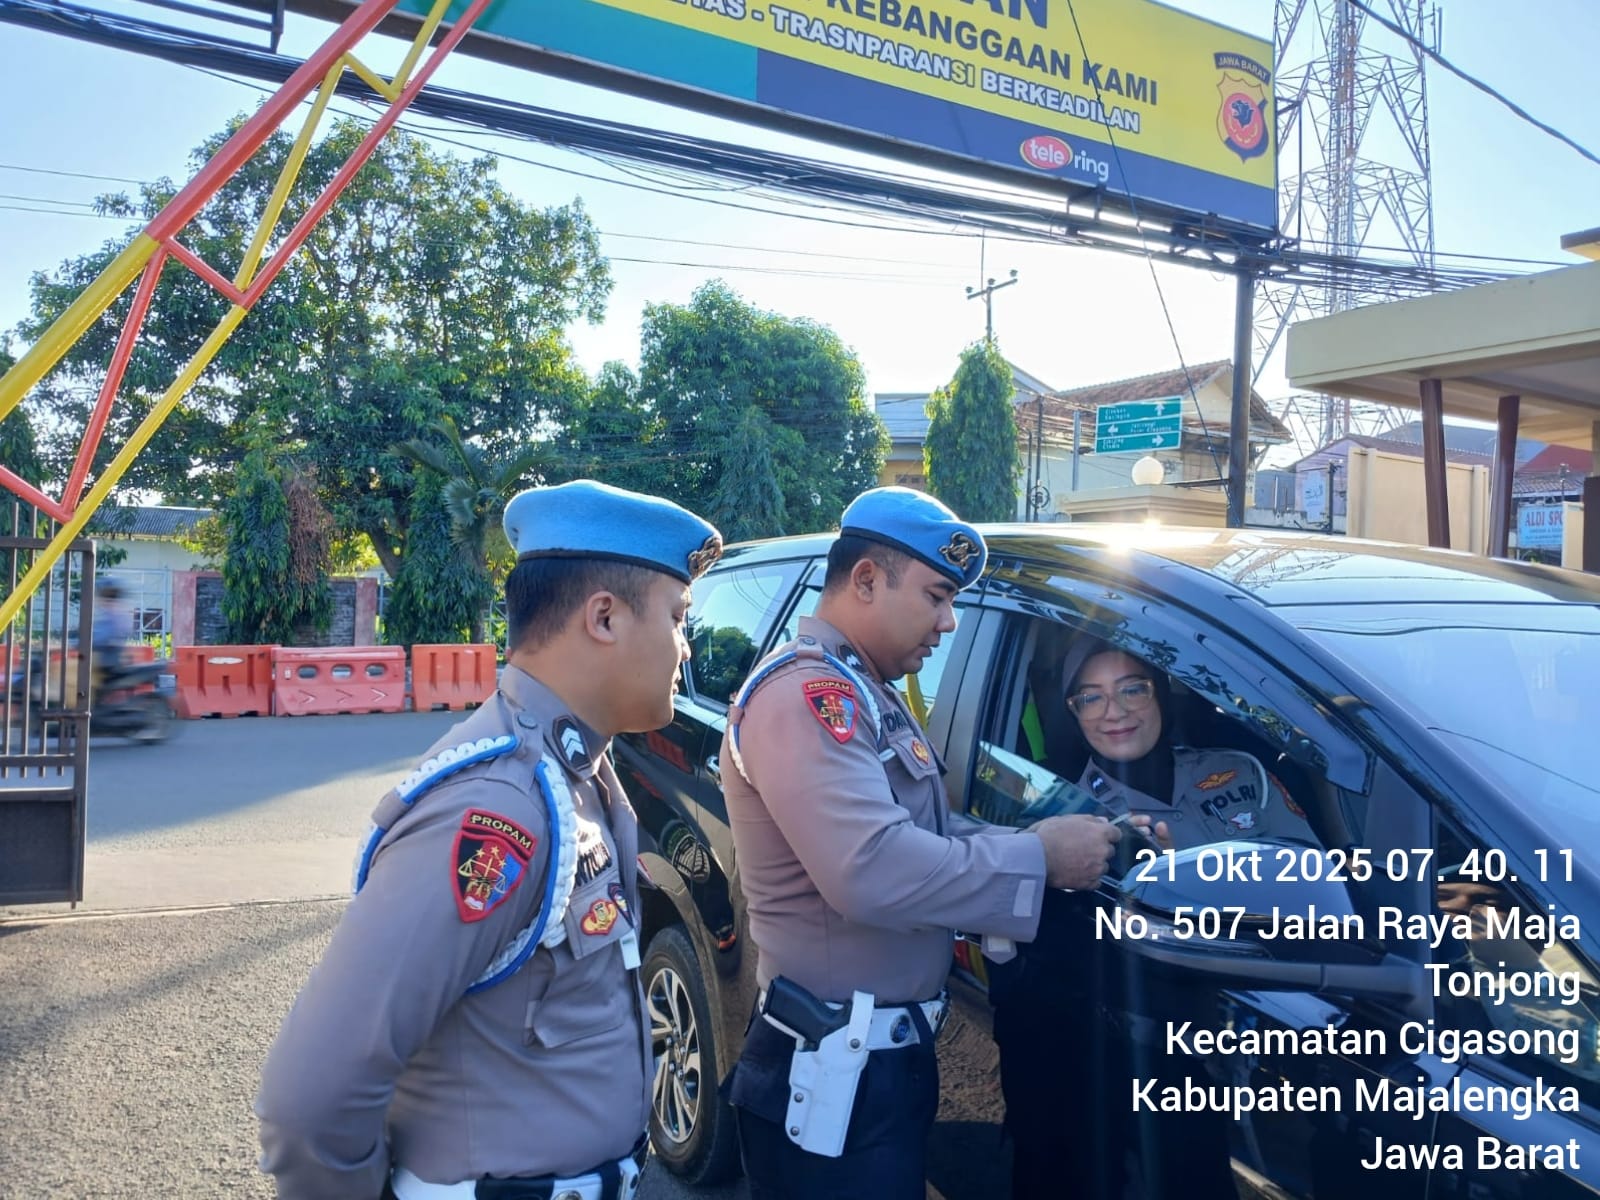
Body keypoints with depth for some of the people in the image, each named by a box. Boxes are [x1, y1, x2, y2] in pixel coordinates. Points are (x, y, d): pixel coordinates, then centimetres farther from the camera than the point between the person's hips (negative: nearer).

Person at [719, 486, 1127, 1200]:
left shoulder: (866, 695, 16)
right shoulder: (806, 692, -19)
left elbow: (929, 835, 13)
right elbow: (872, 872, -31)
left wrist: (1053, 841, -2)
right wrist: (1040, 858, -21)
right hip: (834, 1073, -10)